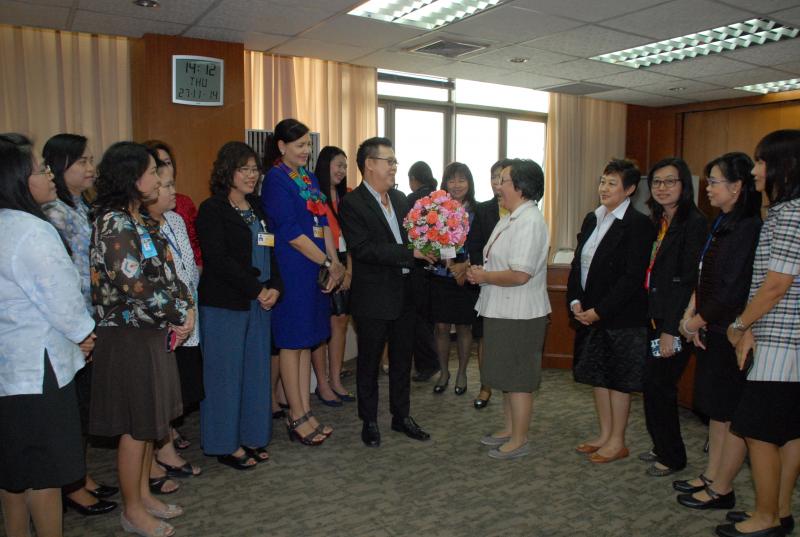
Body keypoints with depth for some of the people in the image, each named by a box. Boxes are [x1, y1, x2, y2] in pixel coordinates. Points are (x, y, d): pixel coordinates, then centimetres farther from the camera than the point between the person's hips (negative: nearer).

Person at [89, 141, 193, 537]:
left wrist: (185, 309, -3)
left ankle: (143, 494, 33)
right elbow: (134, 285, -24)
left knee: (148, 421, 18)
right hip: (128, 337, -9)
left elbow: (166, 272, 12)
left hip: (152, 333, 9)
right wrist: (180, 314, -12)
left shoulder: (139, 221, 11)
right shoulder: (114, 224, -18)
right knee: (136, 426, 4)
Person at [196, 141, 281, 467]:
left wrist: (275, 288, -5)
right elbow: (218, 259, -16)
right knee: (225, 372, 3)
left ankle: (250, 436, 25)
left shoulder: (256, 208, 14)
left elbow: (270, 251, 12)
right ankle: (225, 444, 17)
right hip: (225, 304, -7)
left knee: (256, 370, 12)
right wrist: (257, 289, -15)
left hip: (260, 302, 7)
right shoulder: (212, 209, -7)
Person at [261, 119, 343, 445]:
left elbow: (323, 223, 11)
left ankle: (305, 412, 22)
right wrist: (328, 263, -13)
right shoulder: (276, 180, -10)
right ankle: (297, 417, 13)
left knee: (306, 341, 12)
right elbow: (291, 232, -16)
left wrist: (334, 262, -1)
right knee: (292, 342, 2)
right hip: (291, 271, -8)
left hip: (314, 270, 8)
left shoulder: (309, 177, 14)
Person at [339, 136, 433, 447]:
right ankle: (369, 421, 26)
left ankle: (401, 416, 33)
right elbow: (363, 249, -22)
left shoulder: (400, 199, 10)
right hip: (373, 298, -7)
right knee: (369, 361, 9)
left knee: (402, 359, 17)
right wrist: (411, 253, -25)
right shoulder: (352, 203, -13)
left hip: (404, 293, 7)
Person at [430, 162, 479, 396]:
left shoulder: (477, 211, -2)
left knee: (464, 327, 11)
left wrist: (465, 265, -18)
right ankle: (443, 372, 27)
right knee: (441, 327, 8)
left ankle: (461, 373, 28)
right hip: (440, 277, 1)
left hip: (467, 279, -1)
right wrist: (448, 261, -19)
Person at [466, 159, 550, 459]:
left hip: (520, 316, -10)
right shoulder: (511, 219, 12)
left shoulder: (529, 222, -21)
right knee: (507, 375, 20)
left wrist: (483, 276, -15)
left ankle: (519, 440, 18)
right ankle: (509, 429, 35)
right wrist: (481, 273, 3)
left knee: (518, 379, 3)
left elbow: (519, 275, -28)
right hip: (502, 311, 10)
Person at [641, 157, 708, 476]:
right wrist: (654, 322, 9)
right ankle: (662, 448, 30)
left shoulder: (694, 223, -13)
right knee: (653, 385, 13)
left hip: (673, 322, -8)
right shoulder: (659, 223, 13)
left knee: (658, 387, 0)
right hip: (654, 318, 8)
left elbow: (690, 280, -18)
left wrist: (671, 330, -19)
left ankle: (672, 457, 19)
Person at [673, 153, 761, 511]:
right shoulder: (723, 224, 12)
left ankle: (722, 489, 16)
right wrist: (691, 315, 1)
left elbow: (734, 290, -21)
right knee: (716, 409, 17)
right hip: (714, 332, 9)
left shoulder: (748, 227, -18)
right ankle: (710, 477, 30)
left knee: (731, 414, 3)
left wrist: (696, 321, -10)